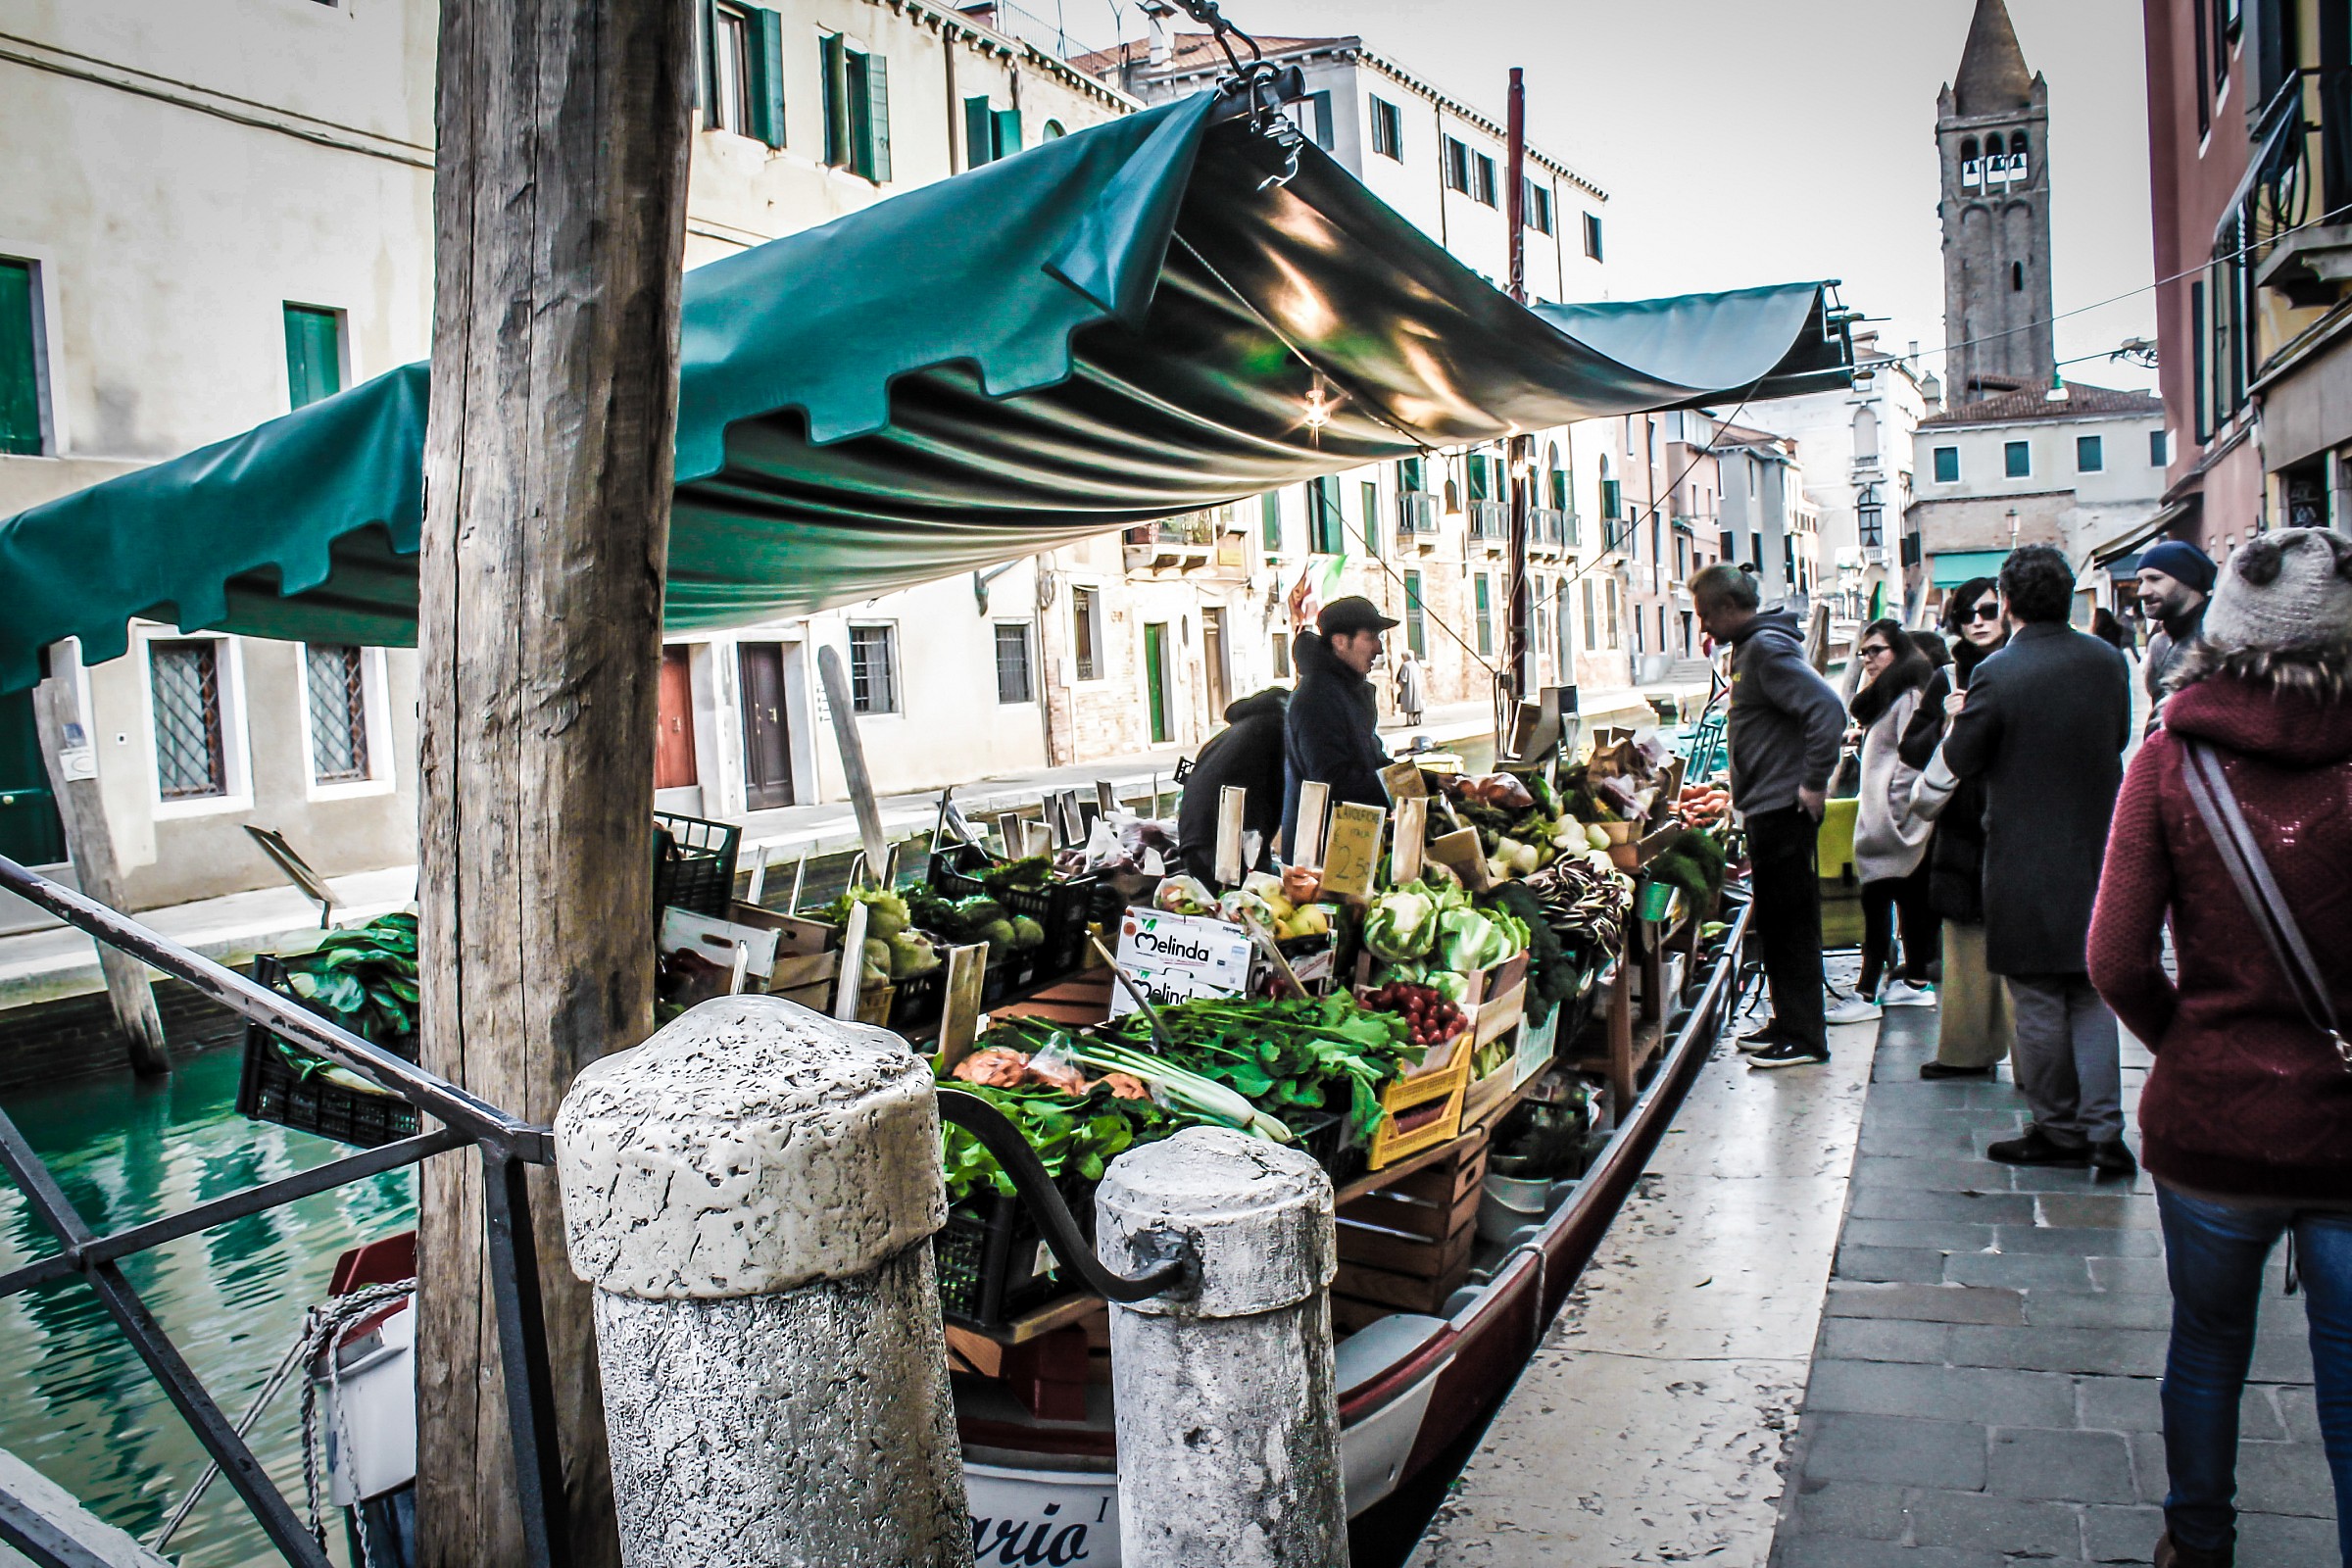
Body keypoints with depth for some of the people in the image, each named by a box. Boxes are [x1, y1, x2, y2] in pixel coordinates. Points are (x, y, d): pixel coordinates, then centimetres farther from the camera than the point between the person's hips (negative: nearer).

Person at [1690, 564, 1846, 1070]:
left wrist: (1814, 784, -22)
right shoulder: (1749, 648, 15)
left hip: (1786, 812, -10)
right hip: (1766, 811, 10)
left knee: (1792, 923, -3)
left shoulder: (1767, 648, -16)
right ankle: (1787, 1022, 26)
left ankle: (1805, 1037, 4)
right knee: (1772, 921, 16)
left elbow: (1828, 709, -26)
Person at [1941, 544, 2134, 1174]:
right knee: (2091, 996, 14)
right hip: (2096, 853, 5)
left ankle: (2059, 1130, 15)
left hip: (2026, 861, -5)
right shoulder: (2107, 660, 0)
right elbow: (2120, 737, 13)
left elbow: (1960, 760, -9)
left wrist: (1960, 720, 10)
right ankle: (2104, 1133, 12)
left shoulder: (1997, 674, -17)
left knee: (2039, 1002, 6)